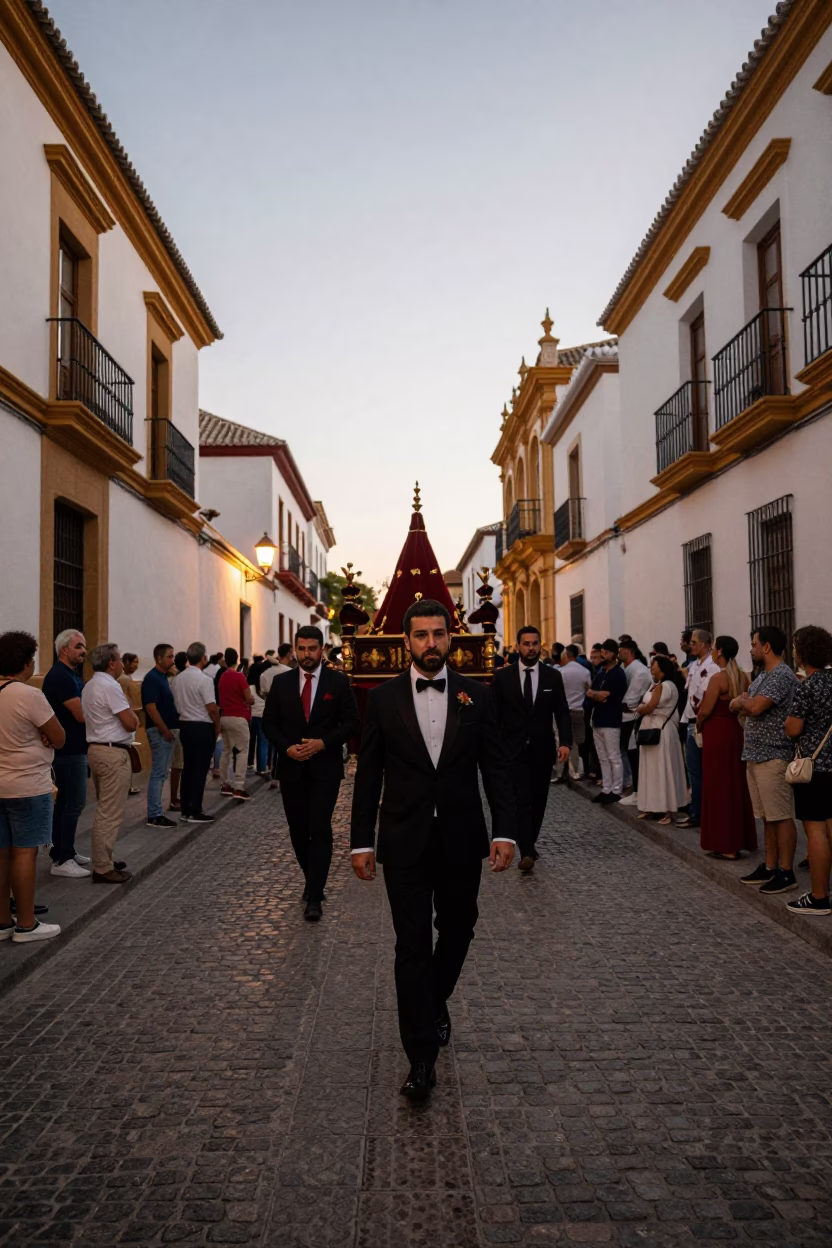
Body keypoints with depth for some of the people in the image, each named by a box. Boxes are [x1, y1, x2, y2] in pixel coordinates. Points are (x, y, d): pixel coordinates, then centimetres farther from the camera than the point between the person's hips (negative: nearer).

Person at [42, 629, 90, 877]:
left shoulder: (70, 674, 15)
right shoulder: (60, 676, -18)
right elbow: (81, 714, -22)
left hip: (71, 747, 10)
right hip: (69, 749, -10)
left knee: (65, 801, 15)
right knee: (74, 803, -7)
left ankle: (64, 851, 23)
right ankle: (61, 860, -1)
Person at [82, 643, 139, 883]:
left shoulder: (89, 686, 14)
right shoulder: (110, 686, -16)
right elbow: (131, 723, -18)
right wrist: (132, 712, 2)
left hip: (96, 749, 10)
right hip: (113, 753, -10)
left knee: (104, 809, 18)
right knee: (110, 813, -6)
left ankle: (103, 859, 25)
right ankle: (103, 868, -3)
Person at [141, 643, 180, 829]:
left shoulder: (163, 677, 14)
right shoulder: (152, 678, -15)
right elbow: (151, 708, -20)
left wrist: (171, 730, 15)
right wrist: (165, 731, -19)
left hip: (168, 731, 10)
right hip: (160, 732, -10)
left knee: (161, 773, 12)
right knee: (158, 773, -6)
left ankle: (156, 812, 17)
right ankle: (154, 816, -1)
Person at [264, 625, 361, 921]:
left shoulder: (338, 681, -2)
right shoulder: (281, 682, 4)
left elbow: (352, 722, -2)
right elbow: (269, 722, 6)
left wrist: (323, 743, -15)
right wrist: (286, 747, -10)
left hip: (325, 767, -3)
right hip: (291, 767, 3)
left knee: (320, 829, -9)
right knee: (298, 829, 11)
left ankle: (314, 897, -6)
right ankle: (311, 880, 32)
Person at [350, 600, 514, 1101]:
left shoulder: (478, 696, 0)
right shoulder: (384, 698, -1)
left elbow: (497, 768, 0)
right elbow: (369, 774, 1)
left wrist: (504, 830, -9)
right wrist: (361, 841, -1)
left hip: (461, 841, 2)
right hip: (405, 843, -1)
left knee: (458, 930, 17)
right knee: (412, 945, 2)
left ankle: (435, 1001, 46)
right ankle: (422, 1056, 12)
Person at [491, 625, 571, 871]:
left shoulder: (553, 676, 3)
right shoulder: (502, 677, 0)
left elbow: (562, 712, 1)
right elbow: (494, 715, 1)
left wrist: (565, 742, -12)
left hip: (543, 750, 2)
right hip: (514, 750, -2)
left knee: (538, 801, 11)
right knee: (521, 800, -12)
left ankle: (529, 844, 30)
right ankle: (526, 852, -16)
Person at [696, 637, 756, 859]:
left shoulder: (718, 678, -17)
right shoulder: (744, 677, 6)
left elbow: (705, 710, -17)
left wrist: (699, 725, 1)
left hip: (717, 733, -8)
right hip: (736, 731, 8)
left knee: (719, 787, 0)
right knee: (736, 785, 15)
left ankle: (725, 845, 4)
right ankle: (739, 839, 23)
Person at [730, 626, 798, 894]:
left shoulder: (782, 675, -15)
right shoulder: (762, 675, 16)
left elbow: (755, 707, -25)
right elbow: (744, 708, 16)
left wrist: (741, 701, -4)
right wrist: (743, 704, -7)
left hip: (774, 756, -9)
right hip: (756, 755, 10)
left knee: (781, 816, -2)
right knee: (768, 816, 14)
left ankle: (786, 872, 4)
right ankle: (770, 867, 22)